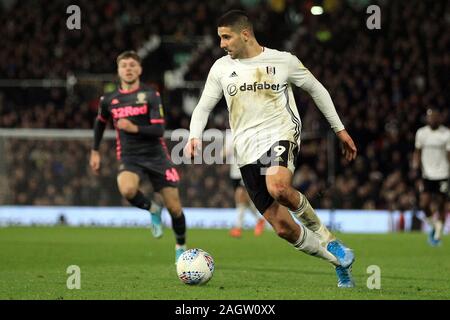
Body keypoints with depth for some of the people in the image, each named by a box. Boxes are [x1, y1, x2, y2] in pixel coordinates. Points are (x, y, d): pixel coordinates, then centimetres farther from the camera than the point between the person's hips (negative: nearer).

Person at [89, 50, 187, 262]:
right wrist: (95, 152, 25)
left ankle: (181, 247, 24)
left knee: (174, 207, -2)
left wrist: (135, 128, -27)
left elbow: (159, 129, -12)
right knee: (127, 190, -34)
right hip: (129, 158, 1)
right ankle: (152, 209, -1)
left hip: (156, 155, -1)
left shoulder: (151, 95, -3)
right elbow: (100, 122, 27)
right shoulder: (109, 100, 6)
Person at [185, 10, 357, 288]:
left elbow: (316, 89, 13)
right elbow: (203, 107, 14)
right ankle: (340, 260, 15)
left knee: (278, 187, -38)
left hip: (282, 136, -3)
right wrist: (195, 136, -7)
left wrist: (340, 129, 14)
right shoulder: (221, 68, 9)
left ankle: (326, 238, -13)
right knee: (284, 228, -5)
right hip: (247, 152, 3)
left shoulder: (283, 61, 2)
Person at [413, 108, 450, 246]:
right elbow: (418, 151, 16)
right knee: (424, 204, -9)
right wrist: (416, 164, 0)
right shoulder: (421, 133, 4)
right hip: (427, 174, 2)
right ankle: (433, 226, 18)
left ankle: (438, 235, 15)